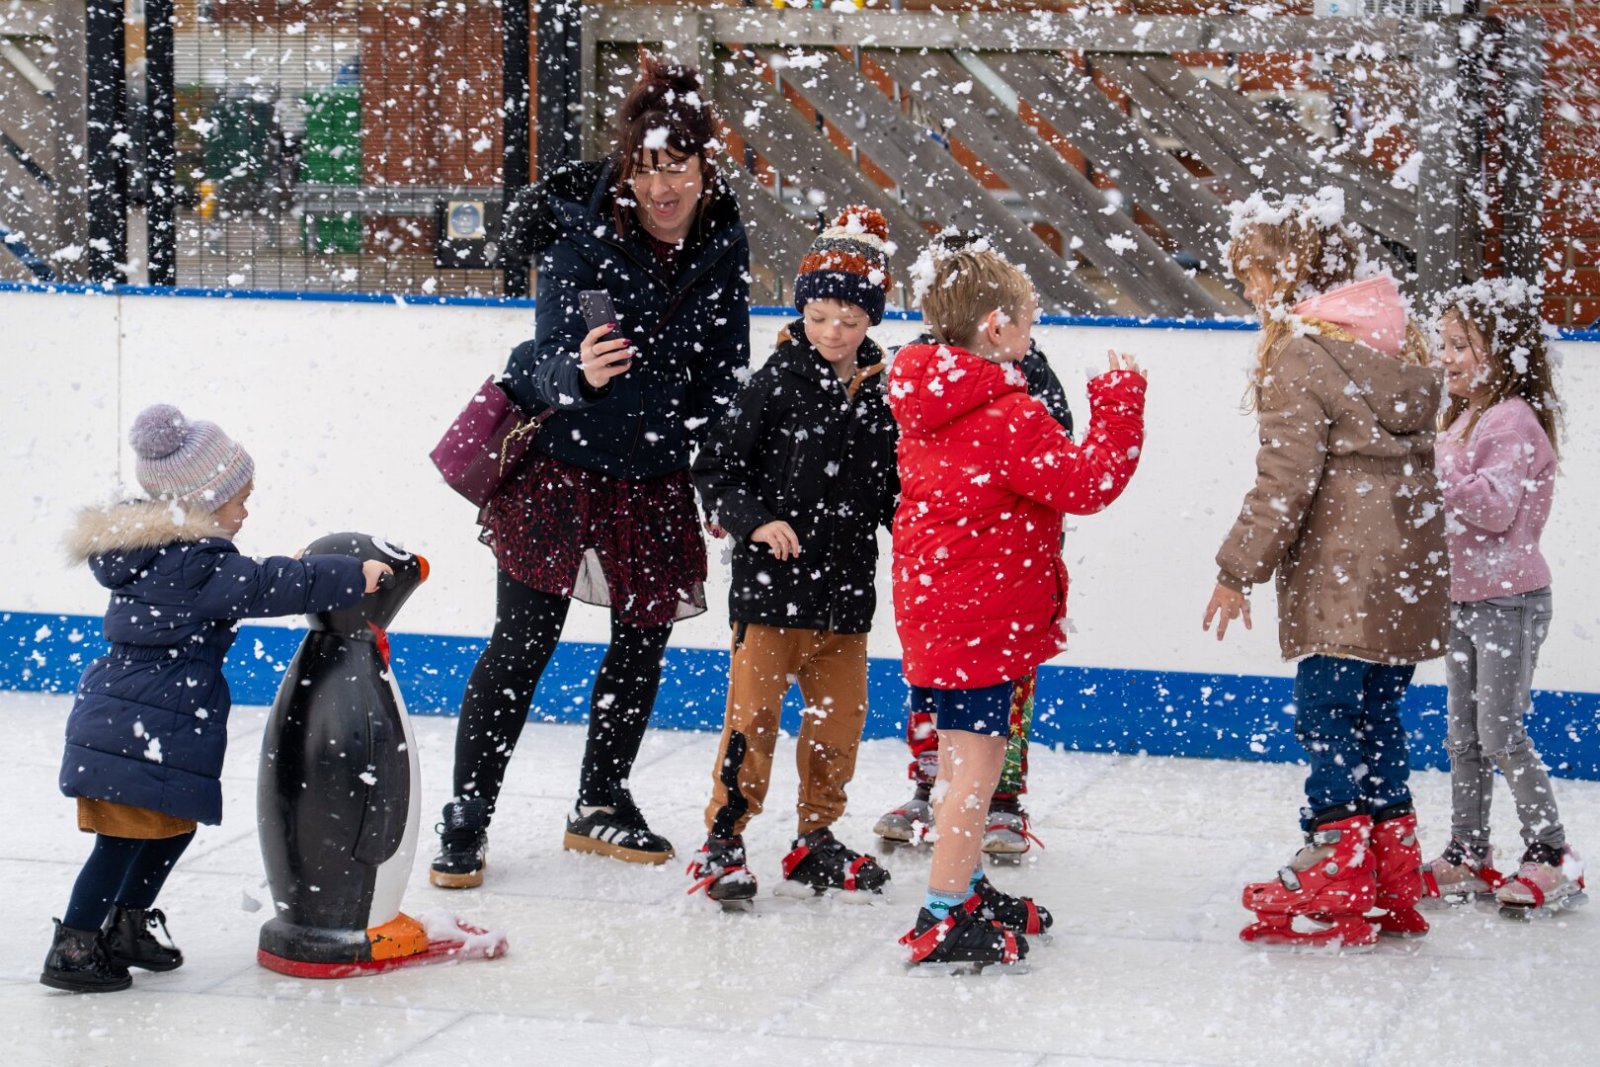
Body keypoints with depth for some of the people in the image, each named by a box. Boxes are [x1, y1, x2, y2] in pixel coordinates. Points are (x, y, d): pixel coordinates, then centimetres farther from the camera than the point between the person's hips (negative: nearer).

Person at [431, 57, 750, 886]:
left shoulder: (723, 242, -6)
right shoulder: (581, 233, -19)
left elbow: (724, 371, 6)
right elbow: (549, 361, -23)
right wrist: (580, 372, -46)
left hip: (654, 476, 5)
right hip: (560, 463, -5)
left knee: (645, 638, 14)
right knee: (521, 645, -3)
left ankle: (601, 803, 32)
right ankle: (466, 817, 8)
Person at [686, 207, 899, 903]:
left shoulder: (882, 397, 6)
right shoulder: (777, 383, -8)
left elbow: (892, 494, 15)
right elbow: (714, 470, -5)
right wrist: (757, 521, -18)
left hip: (846, 589, 5)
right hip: (771, 585, -5)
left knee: (840, 719, 11)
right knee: (753, 715, -3)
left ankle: (816, 839, 26)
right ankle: (722, 841, 7)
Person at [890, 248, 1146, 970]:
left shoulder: (927, 404, 9)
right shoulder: (1010, 417, -21)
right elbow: (1088, 484, -19)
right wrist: (1119, 404, -11)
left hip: (930, 603, 10)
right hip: (981, 613, -10)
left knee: (959, 755, 21)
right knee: (976, 760, -4)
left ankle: (964, 888, 34)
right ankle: (945, 921, -2)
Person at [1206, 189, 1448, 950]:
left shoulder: (1302, 354, -12)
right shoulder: (1399, 345, 14)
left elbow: (1286, 481, -14)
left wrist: (1239, 569, -5)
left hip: (1341, 577, -9)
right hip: (1409, 571, 9)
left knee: (1326, 716, -2)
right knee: (1376, 717, 15)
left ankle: (1334, 888, 0)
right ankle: (1394, 886, 19)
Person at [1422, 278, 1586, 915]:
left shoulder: (1513, 421, -15)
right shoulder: (1464, 417, 14)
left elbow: (1496, 510, -24)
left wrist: (1439, 474, -27)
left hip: (1508, 601, -9)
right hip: (1464, 599, 9)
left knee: (1500, 731, -7)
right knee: (1463, 735, 11)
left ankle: (1552, 857, 2)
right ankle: (1467, 858, 18)